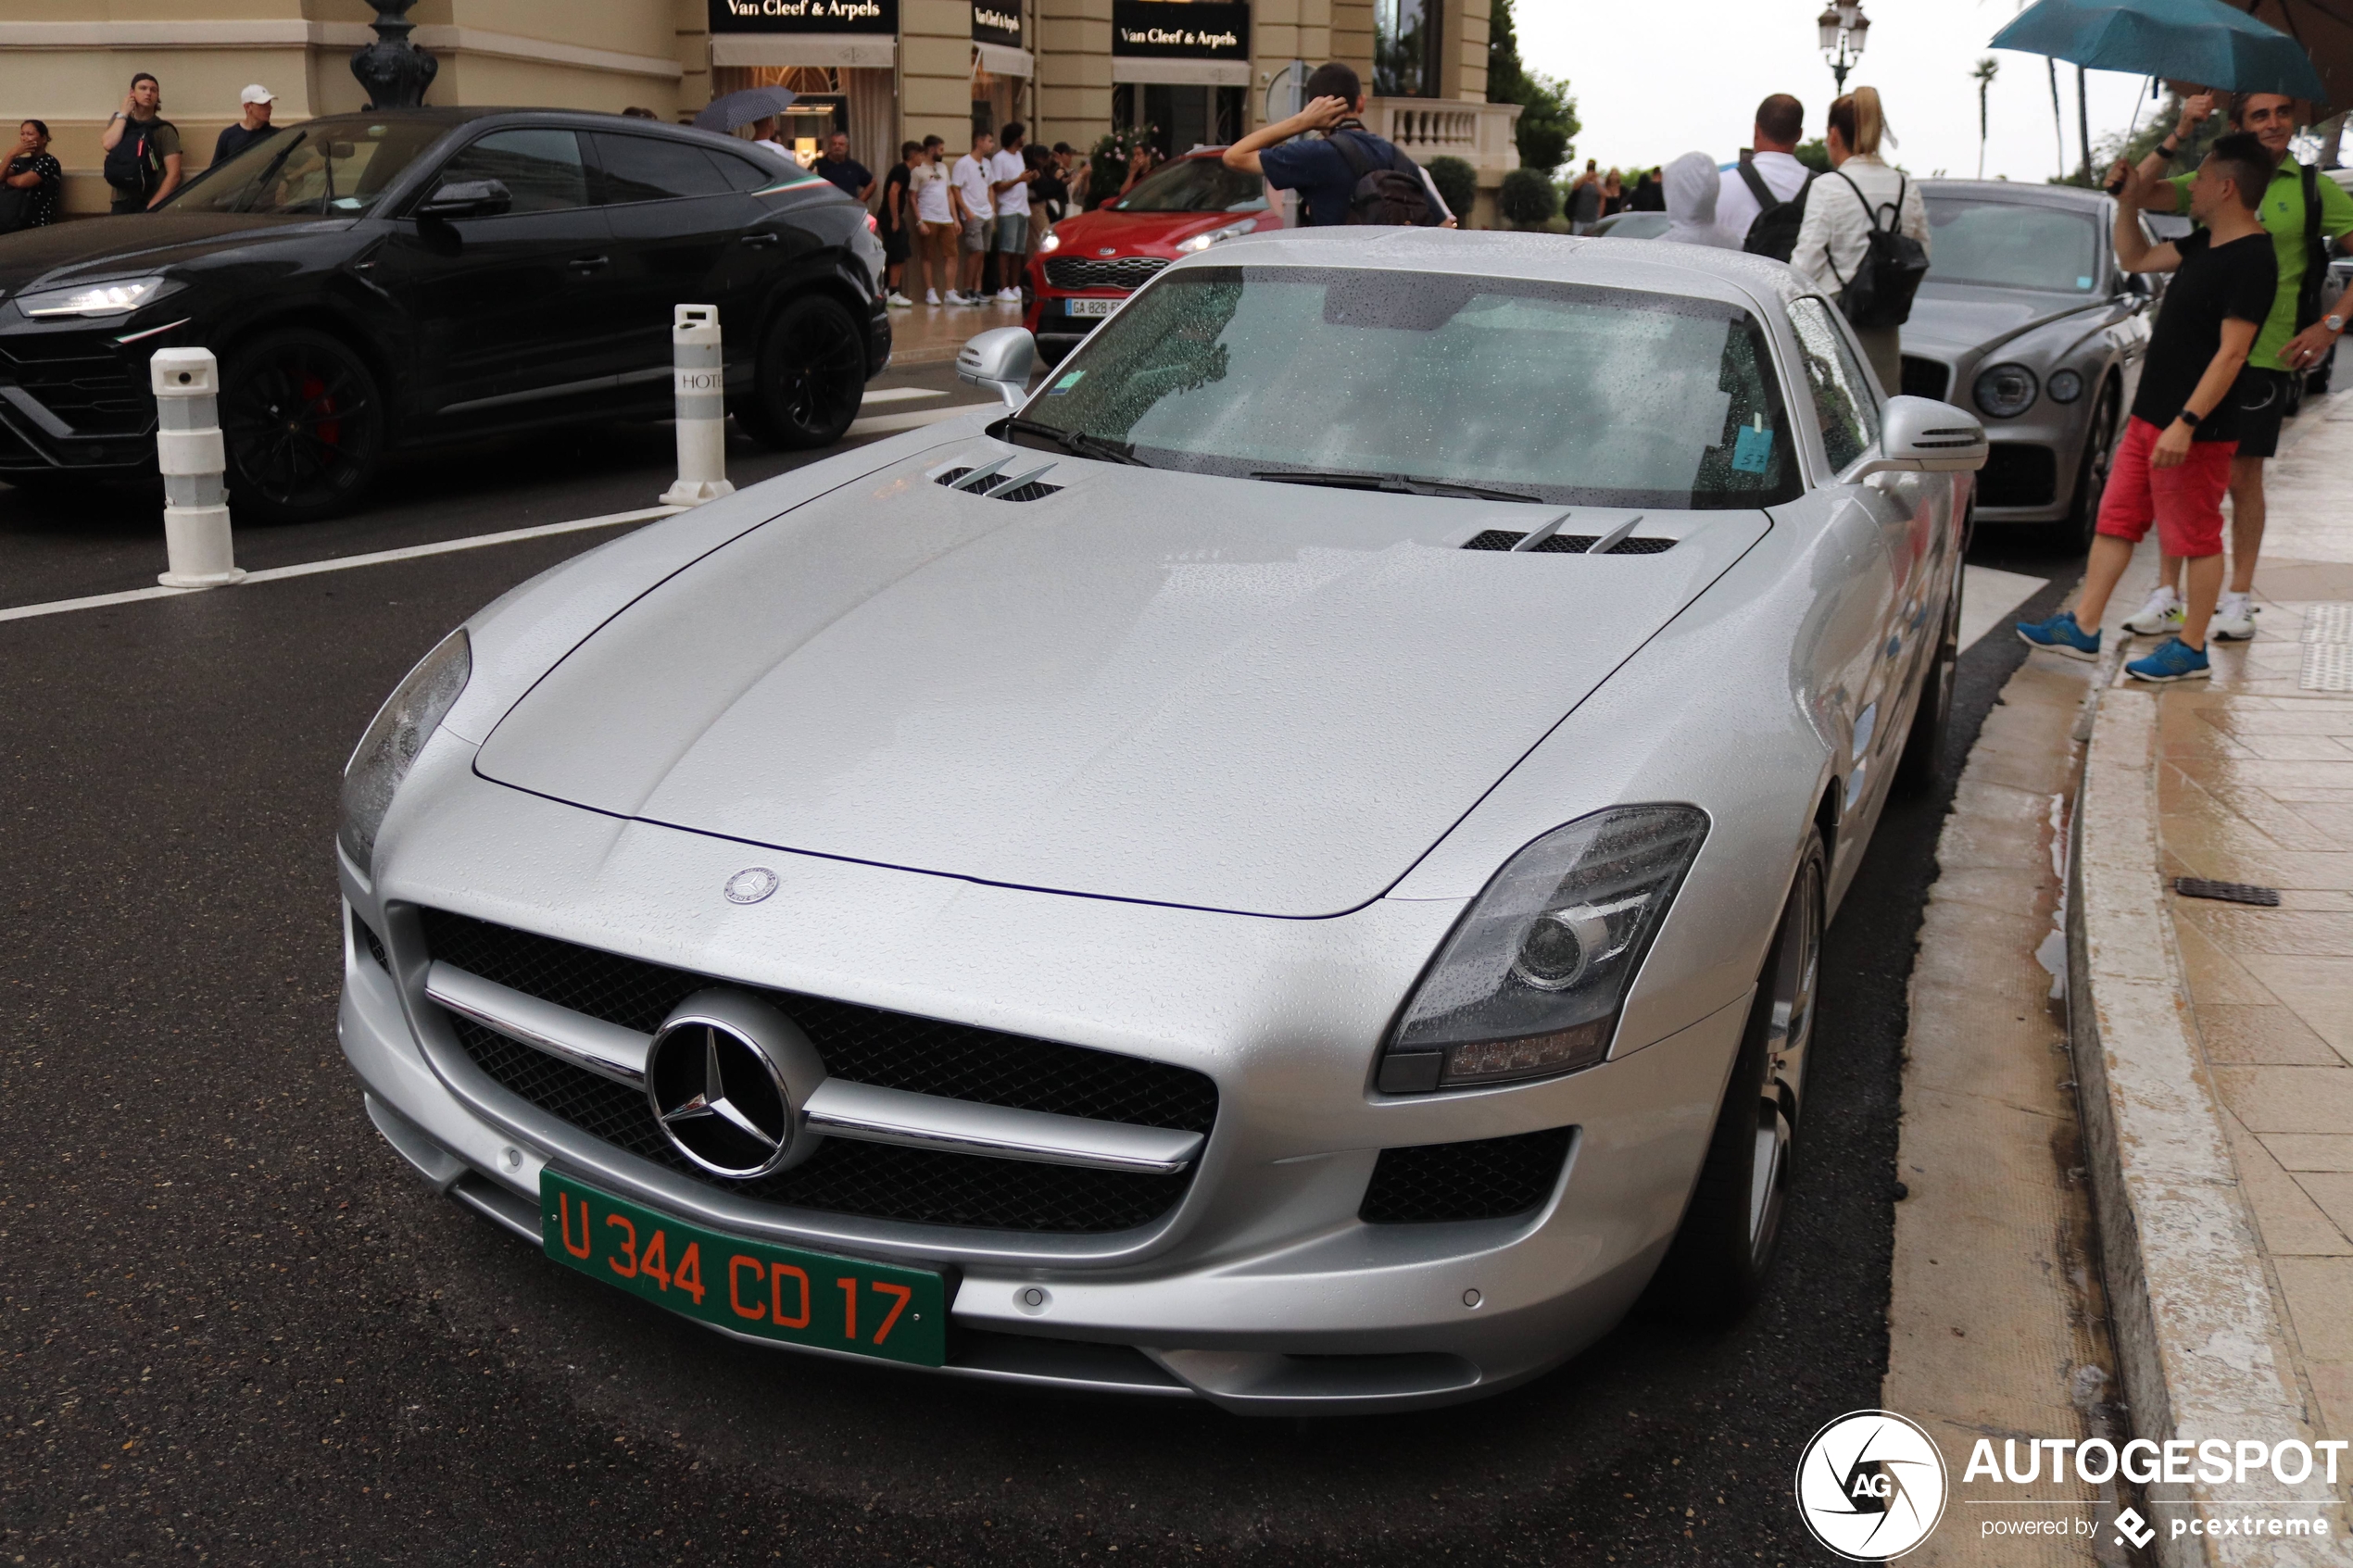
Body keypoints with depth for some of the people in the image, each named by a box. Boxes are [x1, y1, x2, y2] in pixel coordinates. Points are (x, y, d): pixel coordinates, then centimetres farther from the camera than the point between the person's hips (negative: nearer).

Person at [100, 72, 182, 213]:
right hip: (122, 204, 3)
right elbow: (108, 144, -6)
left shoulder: (164, 130, 1)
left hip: (152, 205, -3)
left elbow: (173, 174, -7)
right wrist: (123, 113, -1)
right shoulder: (119, 121, 14)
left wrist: (152, 207, -16)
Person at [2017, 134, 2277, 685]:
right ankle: (2082, 628, 17)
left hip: (2197, 428, -10)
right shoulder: (2206, 244, 12)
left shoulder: (2252, 260, -17)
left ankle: (2191, 648, 10)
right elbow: (2135, 259, 27)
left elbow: (2231, 353, -23)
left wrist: (2186, 423, -27)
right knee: (2115, 520, 11)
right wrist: (2127, 201, 13)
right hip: (2150, 415, 10)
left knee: (2196, 538, 1)